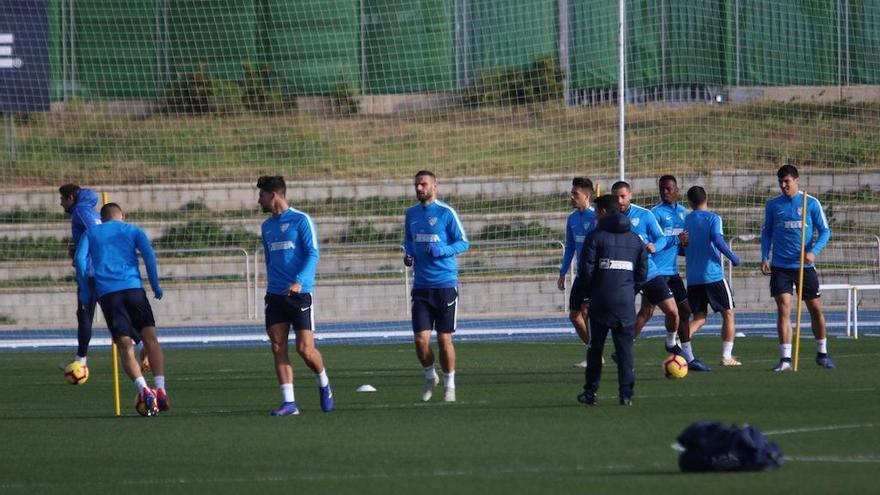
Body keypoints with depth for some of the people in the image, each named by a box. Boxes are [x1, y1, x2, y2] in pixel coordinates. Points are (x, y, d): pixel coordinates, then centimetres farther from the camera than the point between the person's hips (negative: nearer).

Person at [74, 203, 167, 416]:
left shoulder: (90, 233, 19)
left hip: (106, 292, 1)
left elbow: (80, 259, 4)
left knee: (125, 346, -1)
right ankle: (160, 390, -9)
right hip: (133, 287, -1)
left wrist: (85, 291, 9)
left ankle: (143, 390, -21)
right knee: (150, 338, 6)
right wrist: (156, 286, 7)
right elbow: (149, 255, 2)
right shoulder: (133, 231, 16)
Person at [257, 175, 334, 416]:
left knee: (305, 349, -8)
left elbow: (313, 254, -12)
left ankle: (324, 384, 20)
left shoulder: (301, 220, -5)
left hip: (300, 293, -6)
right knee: (278, 348, -5)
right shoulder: (267, 226, 16)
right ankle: (289, 403, -5)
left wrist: (298, 282, -23)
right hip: (275, 295, 6)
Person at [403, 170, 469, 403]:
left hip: (445, 284, -4)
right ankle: (430, 377, 20)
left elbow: (463, 243, -5)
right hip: (421, 285, 4)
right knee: (421, 338, -4)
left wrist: (441, 250, -20)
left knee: (444, 339, 0)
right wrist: (408, 255, 3)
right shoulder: (411, 214, 10)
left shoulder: (446, 213, -6)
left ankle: (449, 385, 16)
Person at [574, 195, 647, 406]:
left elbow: (586, 269, -8)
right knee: (625, 347, 2)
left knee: (595, 346, 8)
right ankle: (626, 393, -4)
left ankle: (591, 391, 10)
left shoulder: (596, 236, -4)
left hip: (600, 301, -3)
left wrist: (588, 288, 10)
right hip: (626, 302, 3)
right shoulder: (635, 239, 10)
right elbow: (642, 272, 9)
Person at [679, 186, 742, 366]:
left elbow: (682, 248, 15)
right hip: (713, 275, -4)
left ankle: (684, 346, -14)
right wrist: (733, 258, -8)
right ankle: (726, 356, 2)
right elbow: (717, 240, -18)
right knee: (728, 314, 9)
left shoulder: (685, 220, 9)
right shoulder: (713, 218, -4)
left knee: (699, 317, 11)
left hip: (693, 277, 4)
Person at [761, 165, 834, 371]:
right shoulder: (773, 205, 5)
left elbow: (825, 231, 1)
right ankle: (785, 358, -9)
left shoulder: (811, 203, 0)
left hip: (805, 266, 0)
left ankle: (822, 354, 24)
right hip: (780, 267, 0)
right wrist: (765, 257, 0)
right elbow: (766, 232, 13)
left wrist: (814, 251, -15)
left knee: (816, 310, 6)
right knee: (783, 310, -10)